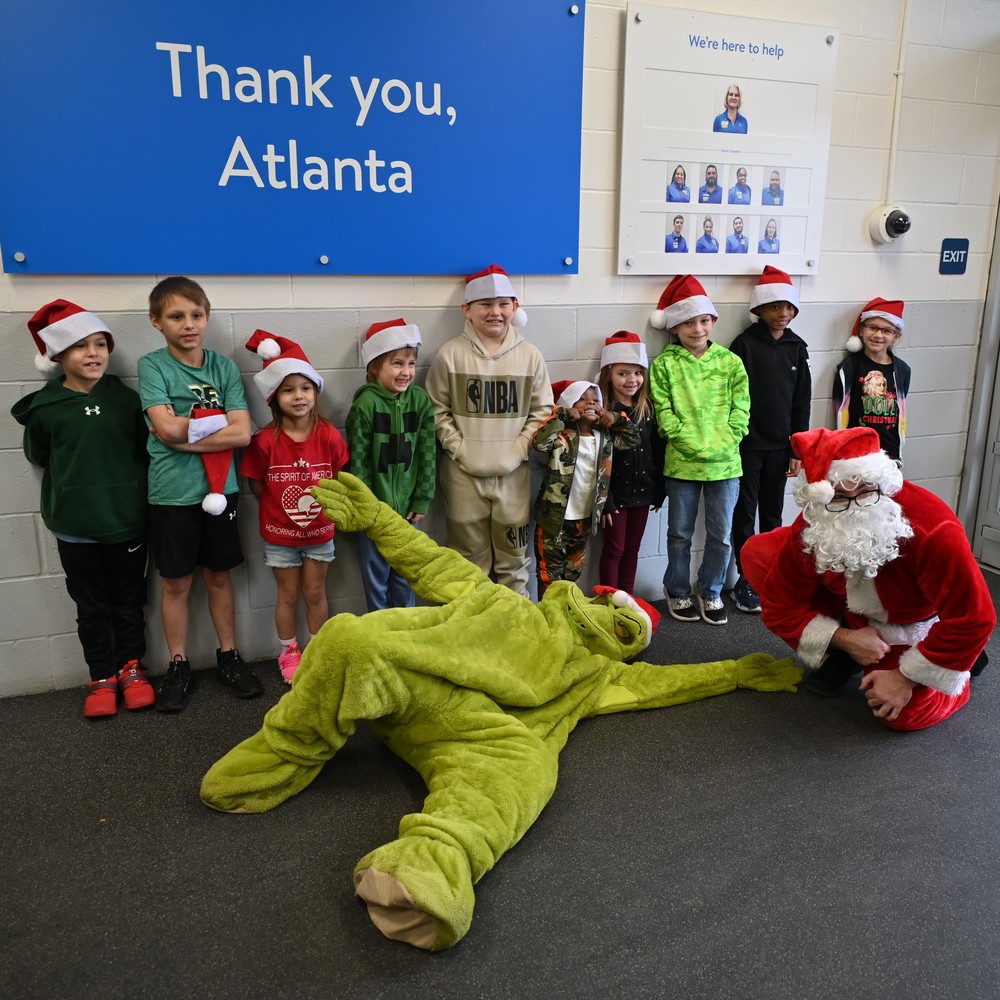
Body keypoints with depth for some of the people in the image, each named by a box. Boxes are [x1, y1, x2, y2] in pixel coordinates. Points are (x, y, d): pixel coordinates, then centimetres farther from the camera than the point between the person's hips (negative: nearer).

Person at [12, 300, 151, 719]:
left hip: (128, 520, 1)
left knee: (129, 600, 13)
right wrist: (76, 481, 7)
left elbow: (145, 450, 3)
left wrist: (126, 485, 0)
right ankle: (102, 677, 25)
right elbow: (38, 456, 8)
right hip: (75, 526, 0)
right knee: (91, 606, 11)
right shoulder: (44, 407, -6)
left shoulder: (125, 398, -4)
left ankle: (131, 668, 30)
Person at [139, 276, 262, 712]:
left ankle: (228, 656, 27)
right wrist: (219, 419, -9)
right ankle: (178, 666, 24)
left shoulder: (224, 366, 1)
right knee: (176, 582, 10)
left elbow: (243, 434, -9)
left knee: (219, 576, 13)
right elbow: (165, 428, -18)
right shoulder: (151, 365, -4)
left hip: (219, 489, 2)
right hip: (172, 493, -2)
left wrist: (187, 433, -15)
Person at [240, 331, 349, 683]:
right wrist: (280, 507, -5)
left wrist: (325, 504, -4)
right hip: (279, 534, -1)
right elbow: (256, 484, -5)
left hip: (319, 531, 1)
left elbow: (339, 478, 1)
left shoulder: (328, 435, -12)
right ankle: (288, 653, 32)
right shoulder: (266, 440, -16)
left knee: (315, 593, 15)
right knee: (288, 595, 14)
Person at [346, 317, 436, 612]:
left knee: (406, 576, 16)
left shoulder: (421, 400, -3)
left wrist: (422, 500, -1)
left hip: (407, 507, 3)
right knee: (376, 577, 11)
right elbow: (358, 459, -10)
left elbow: (427, 453, 0)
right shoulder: (365, 404, -13)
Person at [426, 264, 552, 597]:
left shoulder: (530, 355, 1)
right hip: (463, 473, -1)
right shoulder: (451, 354, -4)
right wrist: (459, 449, -10)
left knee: (514, 552, 12)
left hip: (513, 472, 1)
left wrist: (517, 451, -6)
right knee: (470, 554, 10)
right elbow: (438, 410, -1)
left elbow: (541, 410, 5)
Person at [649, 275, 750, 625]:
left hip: (726, 463, 2)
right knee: (680, 534, 11)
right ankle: (677, 592, 30)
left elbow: (740, 410, 1)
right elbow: (665, 414, -8)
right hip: (682, 463, -2)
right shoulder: (664, 364, -3)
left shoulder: (730, 362, 4)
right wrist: (696, 445, -15)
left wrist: (723, 444, -12)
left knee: (721, 535, 11)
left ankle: (711, 593, 30)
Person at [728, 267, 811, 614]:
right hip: (748, 443, -4)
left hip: (780, 445, 4)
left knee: (773, 512, 14)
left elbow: (802, 400, 8)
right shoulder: (745, 344, -8)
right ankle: (747, 579, 15)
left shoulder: (796, 347, 6)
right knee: (745, 513, 5)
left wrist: (797, 447, 5)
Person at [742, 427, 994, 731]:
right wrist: (843, 639, -27)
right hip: (848, 606, 3)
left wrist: (906, 678, -24)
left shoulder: (934, 531, -39)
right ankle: (840, 655, 0)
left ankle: (961, 659, 15)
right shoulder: (809, 531, -29)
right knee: (758, 553, -16)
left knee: (906, 713, -19)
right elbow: (779, 607, -16)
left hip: (910, 621, -3)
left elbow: (973, 619, -30)